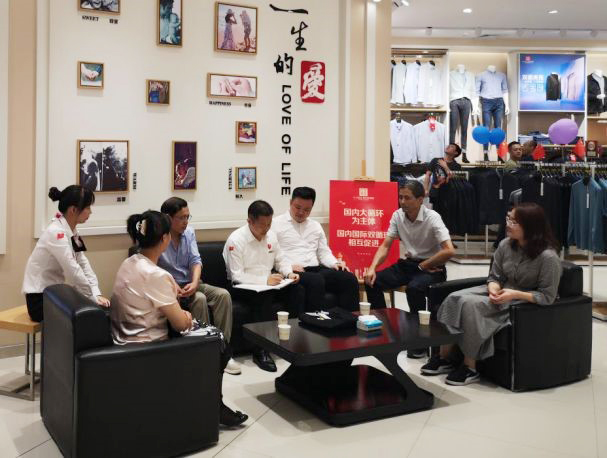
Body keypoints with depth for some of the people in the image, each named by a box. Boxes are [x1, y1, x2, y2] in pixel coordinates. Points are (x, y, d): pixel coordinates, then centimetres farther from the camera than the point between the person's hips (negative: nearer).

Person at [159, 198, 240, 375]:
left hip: (190, 284, 6)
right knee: (199, 299, -31)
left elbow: (195, 260, -2)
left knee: (223, 295, -17)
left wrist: (195, 282, -20)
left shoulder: (189, 232, 5)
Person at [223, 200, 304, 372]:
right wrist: (265, 280, -28)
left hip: (267, 282, 7)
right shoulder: (236, 240, -15)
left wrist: (289, 273, -5)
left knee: (298, 291, -16)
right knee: (264, 297, -37)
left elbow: (280, 260, 17)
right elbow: (237, 276, -20)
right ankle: (261, 351, -30)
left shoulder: (270, 235, 6)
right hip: (242, 287, -6)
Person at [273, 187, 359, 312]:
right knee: (316, 280, -37)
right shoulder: (275, 224, 6)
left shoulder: (316, 226, 24)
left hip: (316, 269, 6)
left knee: (349, 278, -19)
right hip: (292, 272, -6)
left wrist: (335, 263, 2)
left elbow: (324, 252, 23)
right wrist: (288, 266, -18)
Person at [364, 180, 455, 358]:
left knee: (414, 288, -36)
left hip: (431, 267, -6)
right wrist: (372, 267, -17)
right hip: (407, 263, 6)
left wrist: (423, 266, -16)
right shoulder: (397, 216, -1)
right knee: (372, 281, -12)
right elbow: (385, 246, 0)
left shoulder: (432, 218, -17)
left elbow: (449, 250, -26)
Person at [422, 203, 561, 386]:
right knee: (453, 299, -17)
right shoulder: (505, 245, -2)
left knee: (470, 304, -28)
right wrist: (493, 290, -16)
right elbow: (494, 277, 7)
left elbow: (547, 297, -16)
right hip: (501, 291, 7)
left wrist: (515, 294, -26)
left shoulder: (548, 257, -19)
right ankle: (444, 357, -10)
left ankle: (470, 367, -16)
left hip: (526, 301, -7)